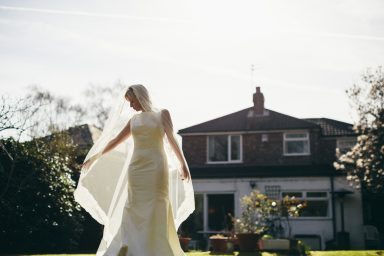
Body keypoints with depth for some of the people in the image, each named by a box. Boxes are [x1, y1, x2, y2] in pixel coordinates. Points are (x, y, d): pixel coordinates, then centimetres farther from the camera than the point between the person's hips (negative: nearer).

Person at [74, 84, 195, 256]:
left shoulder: (162, 114, 6)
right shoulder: (133, 120, 16)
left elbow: (172, 140, -1)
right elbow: (115, 141, 23)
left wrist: (183, 164, -12)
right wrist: (94, 158, 28)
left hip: (156, 168, -4)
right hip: (136, 168, 4)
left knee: (156, 213, -6)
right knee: (134, 212, -4)